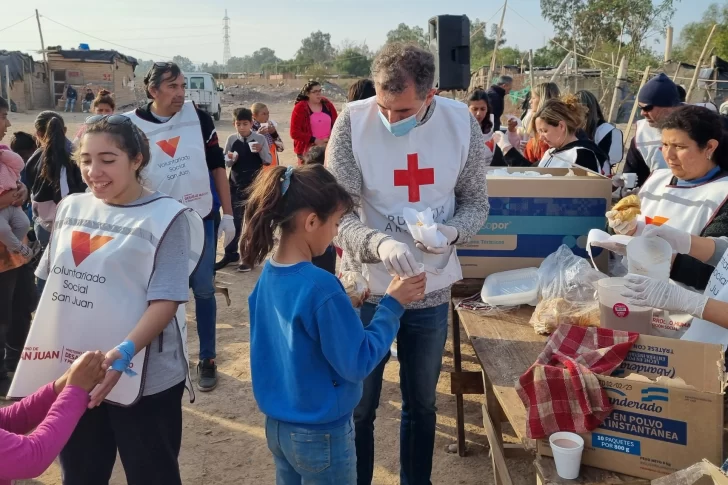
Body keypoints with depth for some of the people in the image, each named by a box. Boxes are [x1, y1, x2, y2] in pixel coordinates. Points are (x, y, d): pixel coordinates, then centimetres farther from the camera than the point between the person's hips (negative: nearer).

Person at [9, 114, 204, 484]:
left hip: (143, 380, -5)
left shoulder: (166, 217, -11)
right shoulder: (71, 208, 6)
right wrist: (40, 339, 10)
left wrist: (125, 352, -30)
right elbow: (53, 282, 15)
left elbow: (165, 301, -18)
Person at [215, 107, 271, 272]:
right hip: (236, 184, 2)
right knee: (234, 219, 8)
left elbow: (268, 161, -2)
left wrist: (261, 151, -20)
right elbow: (225, 162, 5)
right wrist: (230, 159, -17)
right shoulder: (231, 140, 0)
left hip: (255, 185, -2)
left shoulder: (260, 139, -5)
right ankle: (231, 253, 21)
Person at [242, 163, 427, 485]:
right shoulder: (320, 287, -27)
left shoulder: (268, 274, -3)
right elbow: (357, 364, -20)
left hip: (277, 424, 7)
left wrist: (341, 305, 1)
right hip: (319, 434, -7)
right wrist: (392, 305, -15)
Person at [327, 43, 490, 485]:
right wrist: (378, 243, -36)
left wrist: (452, 232, -20)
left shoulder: (462, 122, -8)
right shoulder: (354, 121, -15)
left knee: (422, 403, 20)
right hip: (366, 288, -2)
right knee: (358, 407, 13)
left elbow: (476, 202, 2)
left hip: (433, 289, 2)